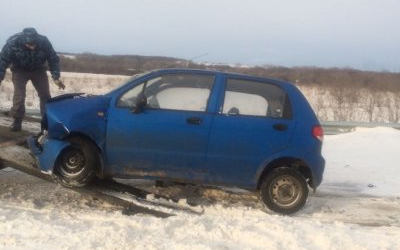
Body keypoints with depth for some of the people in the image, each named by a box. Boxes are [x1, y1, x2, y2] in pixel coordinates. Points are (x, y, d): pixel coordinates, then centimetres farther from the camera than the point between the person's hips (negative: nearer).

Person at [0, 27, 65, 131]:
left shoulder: (44, 42, -29)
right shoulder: (12, 42, -32)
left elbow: (53, 60, -15)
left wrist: (56, 77, -18)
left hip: (38, 70, 2)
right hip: (20, 70, -2)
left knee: (45, 95, -2)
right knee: (19, 95, -16)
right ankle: (17, 121, -3)